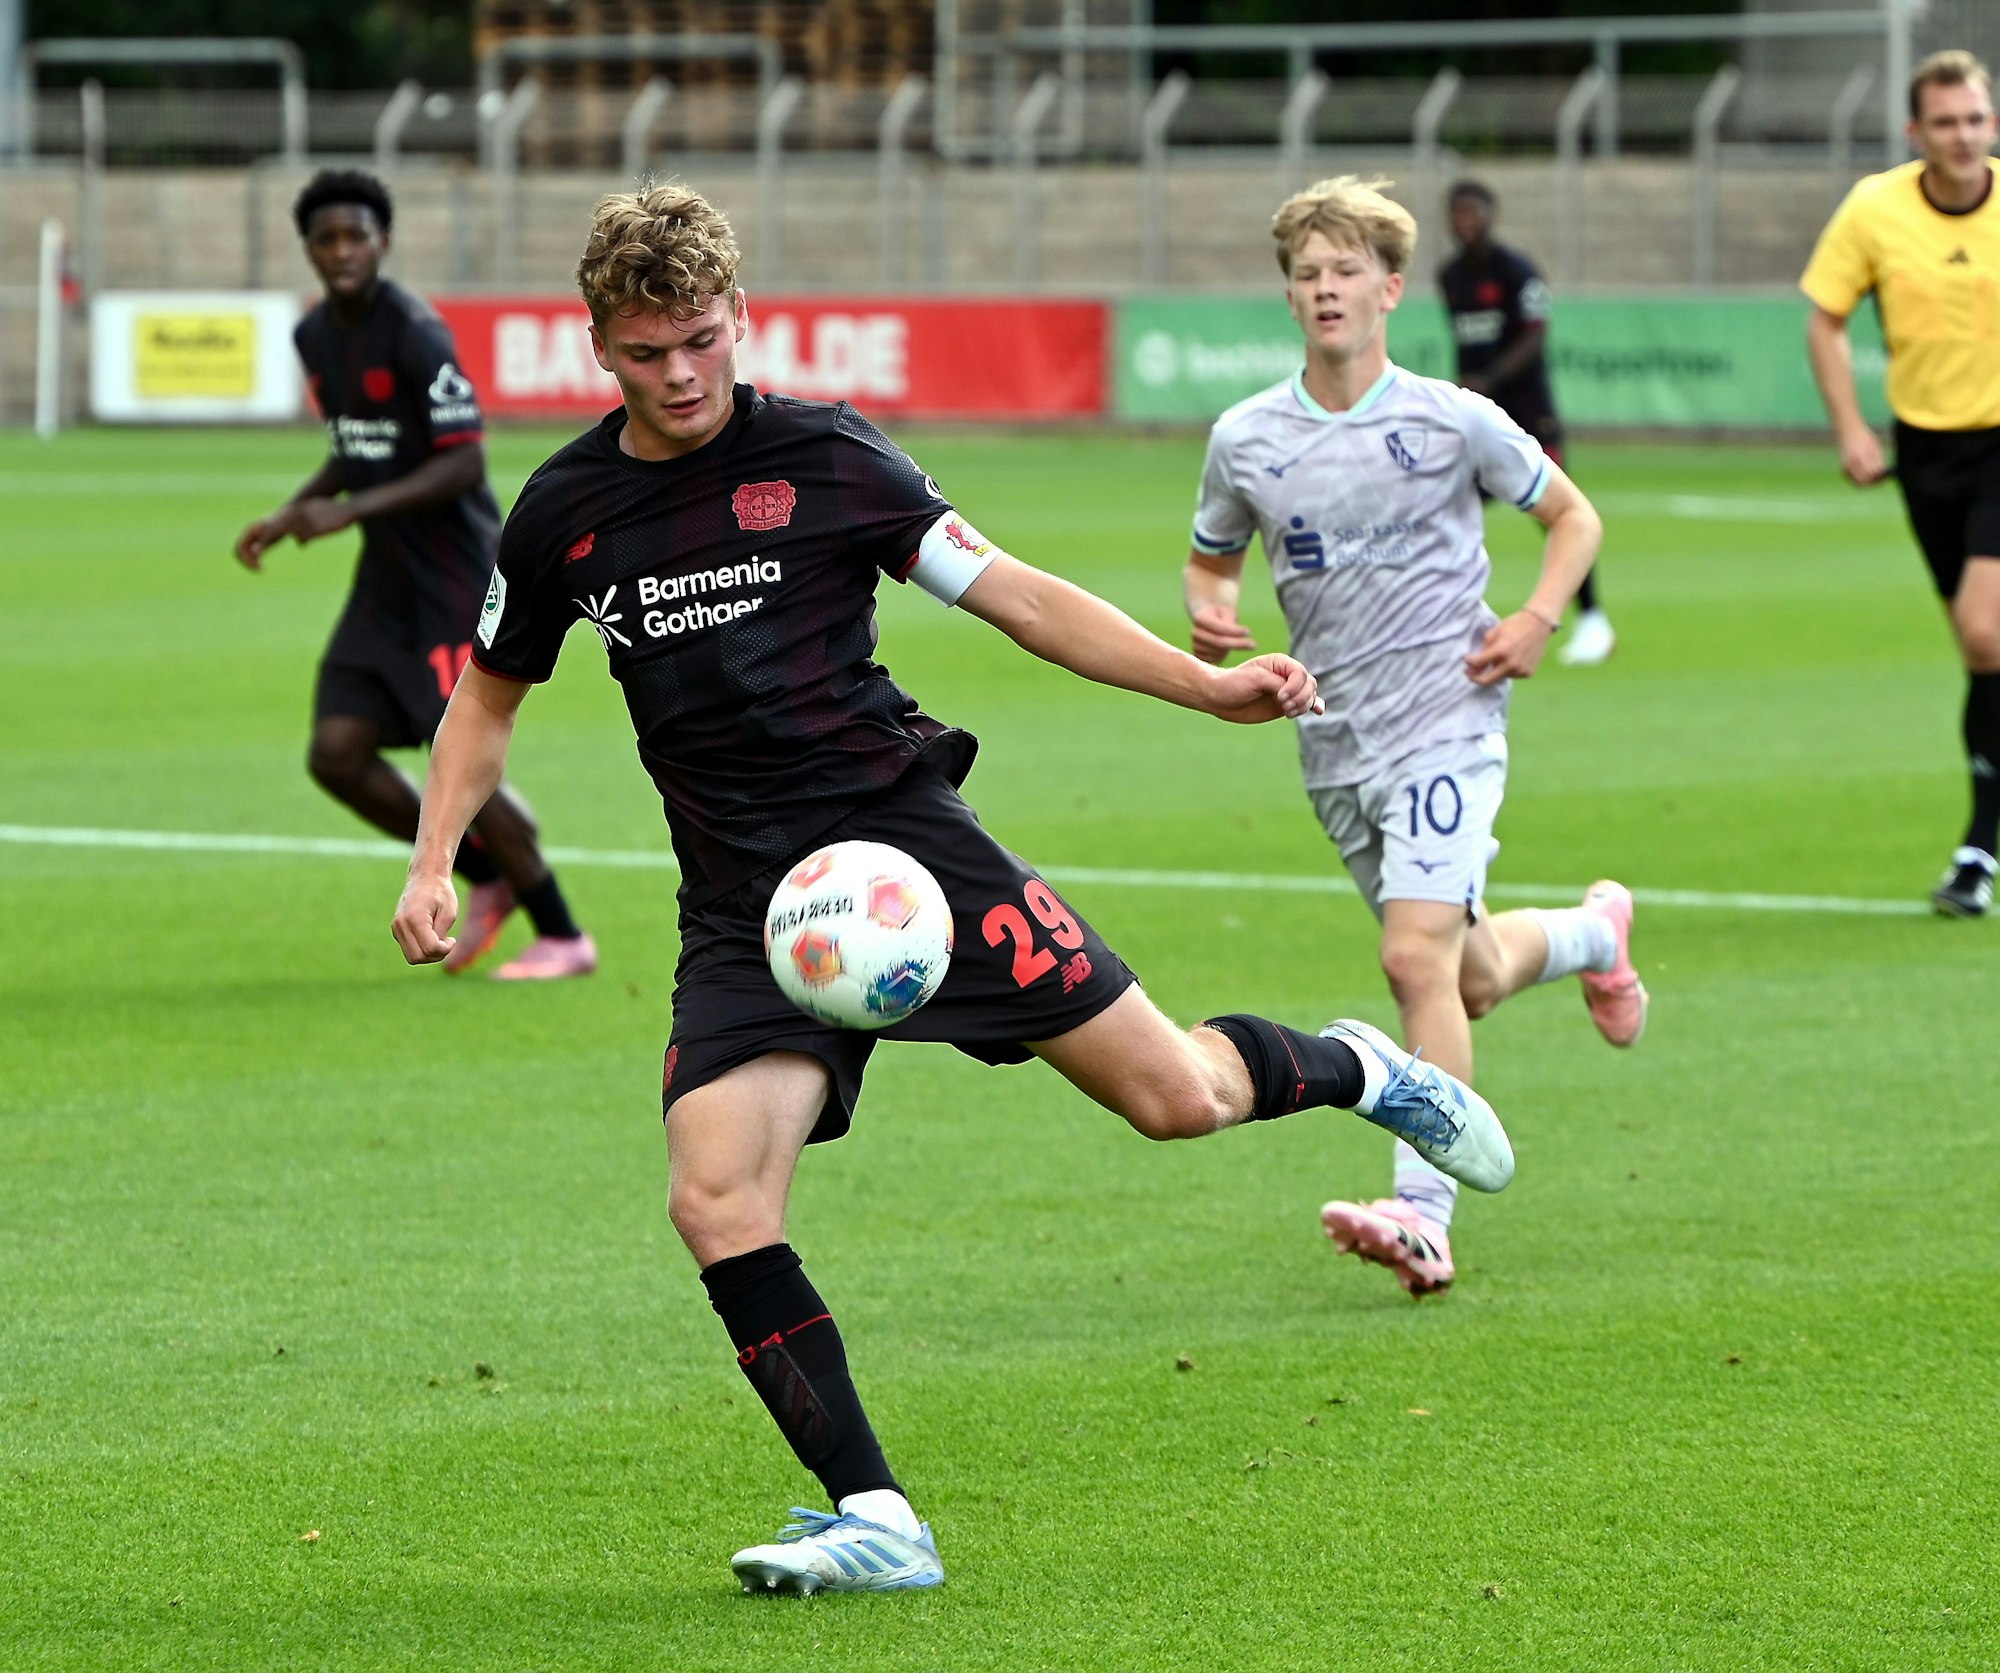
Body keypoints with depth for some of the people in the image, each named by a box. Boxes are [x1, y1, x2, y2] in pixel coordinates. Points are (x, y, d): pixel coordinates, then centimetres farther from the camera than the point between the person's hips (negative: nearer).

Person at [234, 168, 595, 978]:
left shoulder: (413, 334, -17)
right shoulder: (315, 337, 9)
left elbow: (464, 462, -21)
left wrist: (350, 511, -26)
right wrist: (290, 514, 10)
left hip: (455, 576, -8)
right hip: (387, 580, 8)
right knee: (336, 754, -1)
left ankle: (562, 936, 6)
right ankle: (487, 878, 18)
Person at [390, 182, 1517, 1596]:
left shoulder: (825, 458, -2)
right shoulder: (565, 513, 6)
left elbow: (1016, 595, -1)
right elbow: (489, 697, 21)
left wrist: (1208, 685, -11)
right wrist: (435, 864, 7)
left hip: (896, 828, -2)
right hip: (741, 907, 2)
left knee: (1172, 1097, -7)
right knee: (715, 1200, -19)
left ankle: (1357, 1071, 28)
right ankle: (875, 1523, -13)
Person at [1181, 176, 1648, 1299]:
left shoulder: (1452, 421, -5)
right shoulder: (1246, 438, 3)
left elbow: (1574, 515, 8)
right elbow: (1213, 559, 19)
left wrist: (1537, 621, -8)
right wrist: (1210, 614, -4)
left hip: (1445, 719, -5)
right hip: (1335, 742, 5)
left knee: (1419, 960, -21)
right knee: (1472, 980, 14)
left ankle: (1423, 1217, -23)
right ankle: (1595, 932, 48)